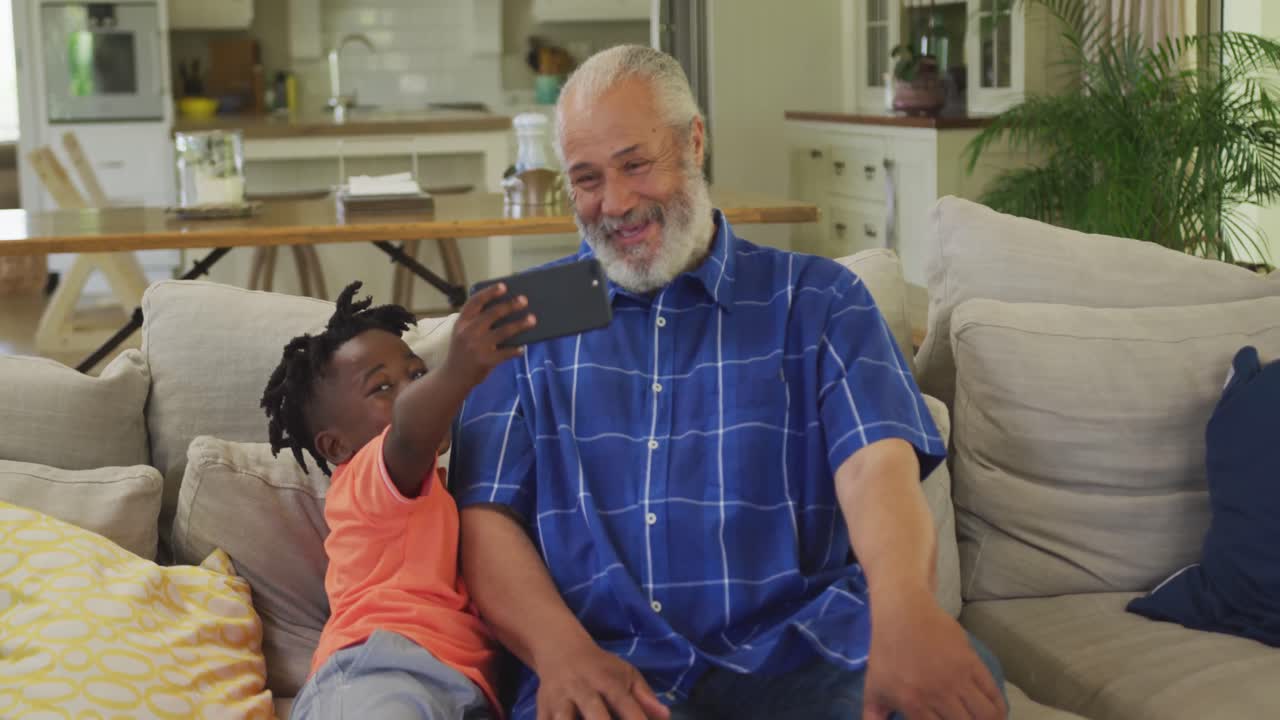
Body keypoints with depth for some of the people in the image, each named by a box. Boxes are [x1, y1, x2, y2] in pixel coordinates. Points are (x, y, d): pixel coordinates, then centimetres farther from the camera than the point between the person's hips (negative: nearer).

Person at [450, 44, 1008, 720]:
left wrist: (904, 603, -30)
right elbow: (486, 514, 6)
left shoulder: (816, 299, 10)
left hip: (797, 655, 1)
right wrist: (562, 650, -16)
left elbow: (877, 461, -6)